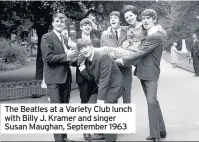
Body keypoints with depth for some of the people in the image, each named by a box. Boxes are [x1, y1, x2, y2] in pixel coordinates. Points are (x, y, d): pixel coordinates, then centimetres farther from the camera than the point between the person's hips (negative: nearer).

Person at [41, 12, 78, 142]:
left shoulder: (64, 39, 17)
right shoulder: (47, 37, -7)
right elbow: (48, 58, -18)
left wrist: (72, 56, 3)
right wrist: (67, 56, -19)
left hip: (66, 77, 8)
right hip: (54, 79, -8)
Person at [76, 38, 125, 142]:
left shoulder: (103, 57, -22)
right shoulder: (87, 61, 3)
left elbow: (104, 79, -25)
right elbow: (91, 78, 6)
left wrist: (101, 98, -26)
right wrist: (83, 70, -9)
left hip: (114, 86, -8)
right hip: (101, 87, 9)